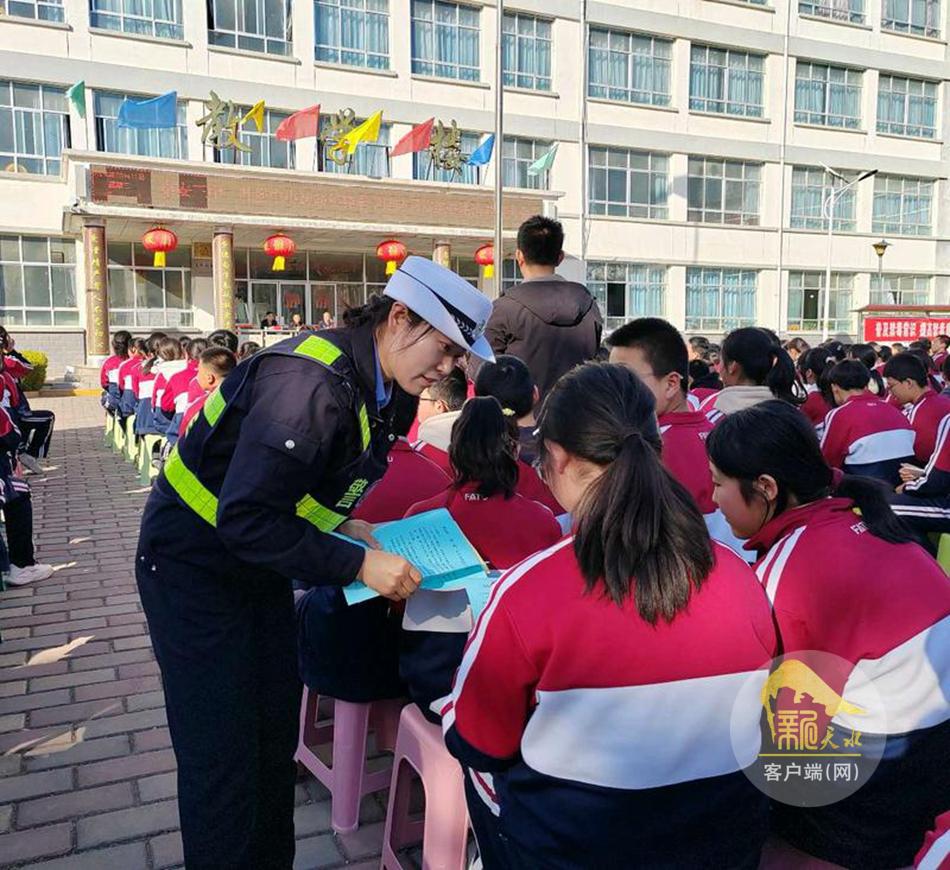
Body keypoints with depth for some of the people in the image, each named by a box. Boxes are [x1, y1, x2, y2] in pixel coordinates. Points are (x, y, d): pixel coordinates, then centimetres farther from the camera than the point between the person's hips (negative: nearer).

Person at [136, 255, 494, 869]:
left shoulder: (387, 390, -2)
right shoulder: (309, 381, -31)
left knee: (277, 732, 15)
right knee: (221, 751, -2)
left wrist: (349, 526, -5)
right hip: (193, 561, -8)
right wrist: (359, 565, -31)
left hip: (260, 563, 8)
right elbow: (244, 519, -33)